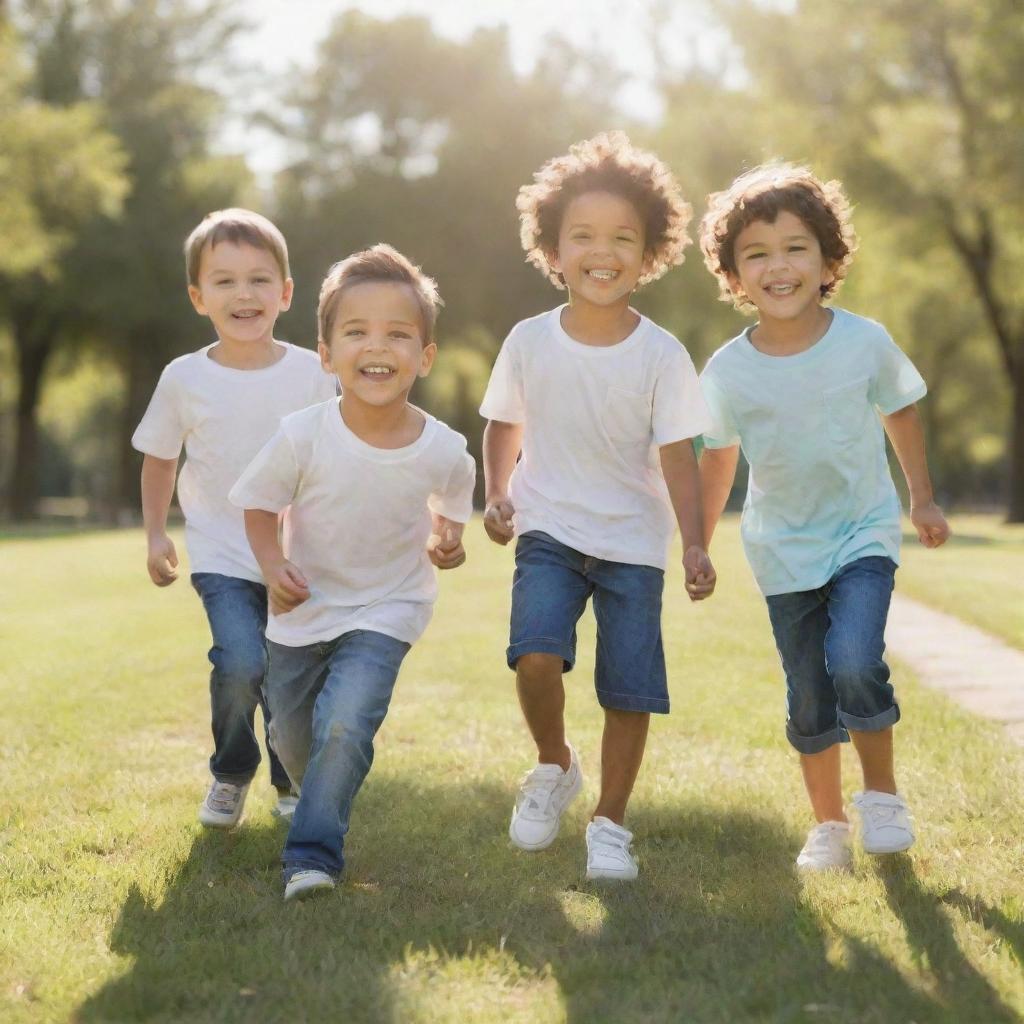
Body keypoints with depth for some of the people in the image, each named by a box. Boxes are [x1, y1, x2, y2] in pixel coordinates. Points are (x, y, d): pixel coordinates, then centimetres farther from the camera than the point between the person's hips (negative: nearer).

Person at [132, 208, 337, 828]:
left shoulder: (312, 373, -4)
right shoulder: (185, 379, -3)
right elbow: (159, 458, 12)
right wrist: (156, 534, 8)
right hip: (222, 556, -1)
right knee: (242, 664, -20)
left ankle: (291, 779, 34)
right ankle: (231, 774, 8)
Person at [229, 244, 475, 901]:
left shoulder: (443, 450, -18)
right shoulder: (303, 436, -22)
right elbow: (259, 503, -7)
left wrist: (448, 540, -9)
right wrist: (272, 563, -20)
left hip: (386, 610, -2)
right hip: (303, 608, 2)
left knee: (345, 724, -22)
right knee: (293, 735, 18)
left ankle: (314, 852, -6)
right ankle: (323, 800, 50)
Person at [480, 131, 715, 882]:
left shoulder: (662, 355, -8)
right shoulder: (529, 342, -3)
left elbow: (677, 454, -7)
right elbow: (504, 426, 10)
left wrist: (695, 544, -16)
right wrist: (498, 496, -6)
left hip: (633, 543, 0)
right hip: (549, 530, 0)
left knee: (630, 690, -1)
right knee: (535, 652, -22)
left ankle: (610, 823, 20)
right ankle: (555, 767, 8)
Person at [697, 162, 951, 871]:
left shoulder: (866, 342, -13)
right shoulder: (728, 371, -12)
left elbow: (901, 413, 6)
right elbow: (719, 458, 5)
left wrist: (923, 499, 14)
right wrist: (698, 547, 11)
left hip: (865, 534, -1)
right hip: (784, 550, 2)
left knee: (855, 664, -22)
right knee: (809, 701, 7)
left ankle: (882, 792, 2)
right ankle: (829, 825, 26)